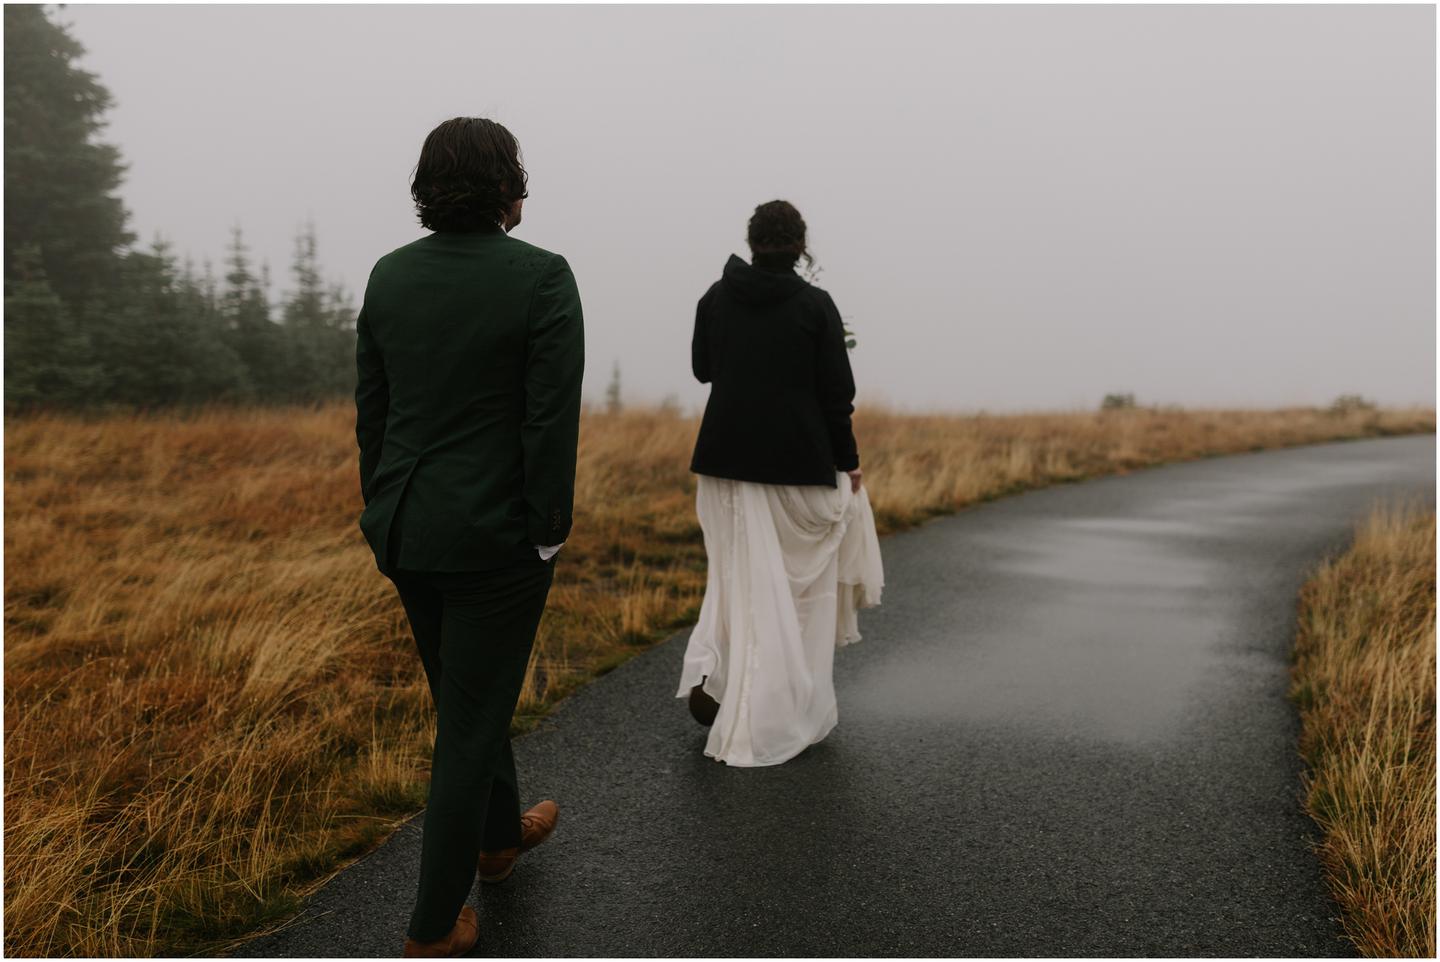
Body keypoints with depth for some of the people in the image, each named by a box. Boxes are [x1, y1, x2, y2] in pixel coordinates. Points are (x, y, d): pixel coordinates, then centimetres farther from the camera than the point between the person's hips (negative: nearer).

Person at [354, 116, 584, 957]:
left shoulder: (389, 274, 3)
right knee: (471, 722, 6)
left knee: (472, 693, 25)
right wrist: (550, 534, -8)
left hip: (405, 530, 6)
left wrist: (384, 511, 16)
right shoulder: (541, 275, -14)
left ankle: (499, 835, 46)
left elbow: (369, 408, 7)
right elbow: (552, 418, -17)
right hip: (496, 533, -6)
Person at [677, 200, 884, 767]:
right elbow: (836, 393, -7)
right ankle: (792, 714, 19)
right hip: (800, 464, -3)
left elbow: (702, 369, 12)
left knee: (742, 575, 16)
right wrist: (847, 462, 2)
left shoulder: (716, 297, 0)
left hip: (727, 458, 3)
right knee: (801, 589, 11)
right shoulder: (815, 305, -9)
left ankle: (707, 672, -2)